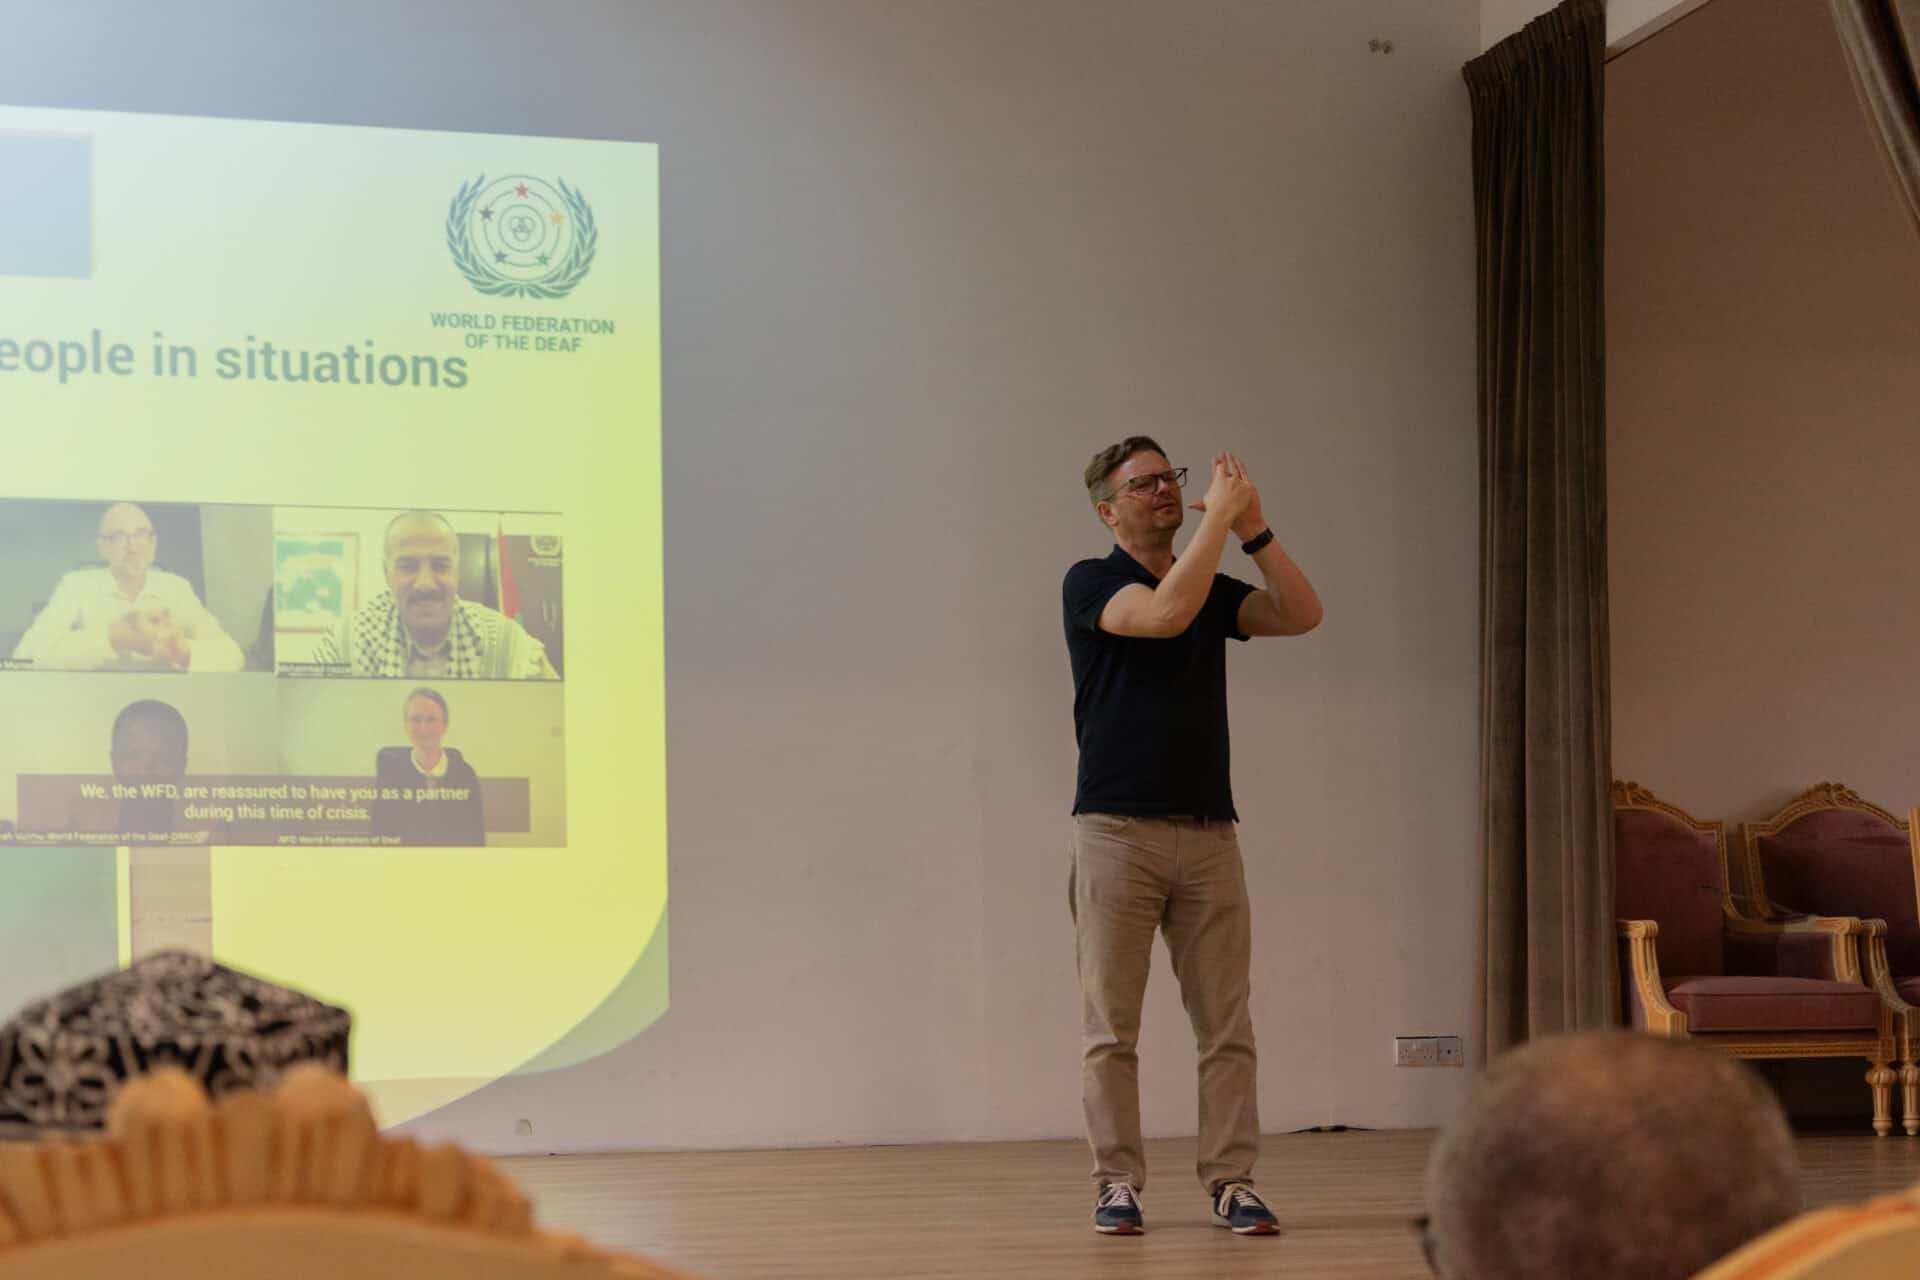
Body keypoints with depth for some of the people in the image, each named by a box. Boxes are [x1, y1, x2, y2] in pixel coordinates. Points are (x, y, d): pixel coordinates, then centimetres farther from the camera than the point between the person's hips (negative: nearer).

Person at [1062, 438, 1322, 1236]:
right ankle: (1118, 1182, 6)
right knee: (1110, 1026, -1)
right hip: (1116, 831, -5)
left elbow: (1302, 615, -1)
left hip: (1209, 833, 5)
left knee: (1226, 1025, 2)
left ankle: (1231, 1183, 5)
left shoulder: (1213, 590, 15)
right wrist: (1218, 515, -18)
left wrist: (1253, 528, -10)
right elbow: (1165, 614, -22)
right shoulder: (1090, 584, -2)